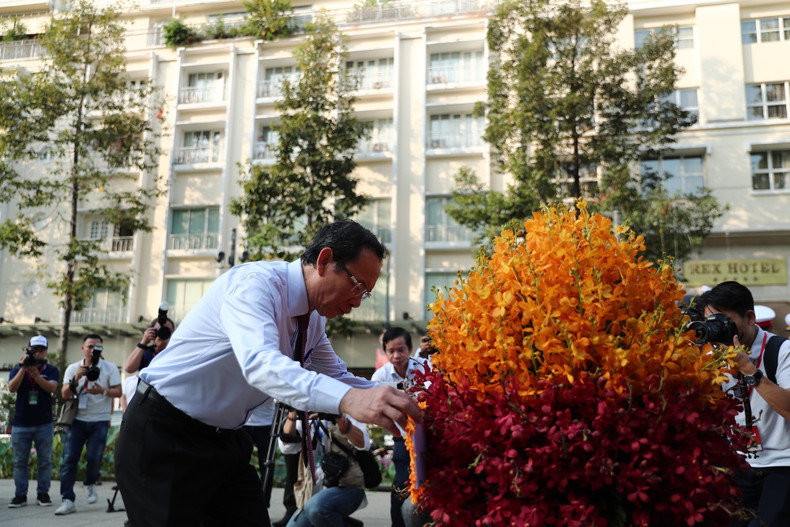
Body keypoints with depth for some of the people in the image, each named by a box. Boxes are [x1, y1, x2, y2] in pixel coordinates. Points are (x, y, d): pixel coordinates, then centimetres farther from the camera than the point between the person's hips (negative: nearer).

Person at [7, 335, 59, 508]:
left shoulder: (51, 370, 4)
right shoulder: (17, 369, 7)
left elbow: (52, 387, -14)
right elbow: (12, 388, -10)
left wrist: (35, 374, -26)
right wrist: (23, 369, -20)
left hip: (44, 424, -1)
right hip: (20, 424, 1)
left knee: (45, 461, 2)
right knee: (20, 461, 4)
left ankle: (42, 493, 11)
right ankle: (20, 495, 11)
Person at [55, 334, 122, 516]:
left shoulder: (110, 368, 2)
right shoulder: (73, 368, 8)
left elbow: (118, 392, -4)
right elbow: (65, 395, -1)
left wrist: (103, 391, -24)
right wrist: (76, 378, -18)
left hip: (99, 421, -2)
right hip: (77, 420, 2)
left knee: (94, 458, -5)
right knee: (69, 459, -5)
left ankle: (90, 484, 26)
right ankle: (67, 501, -3)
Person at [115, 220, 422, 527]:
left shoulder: (314, 321, 3)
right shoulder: (255, 283, -24)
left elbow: (337, 378, 13)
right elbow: (259, 362, -41)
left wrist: (400, 402, -2)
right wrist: (348, 399, -54)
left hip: (223, 441, 8)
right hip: (162, 436, -8)